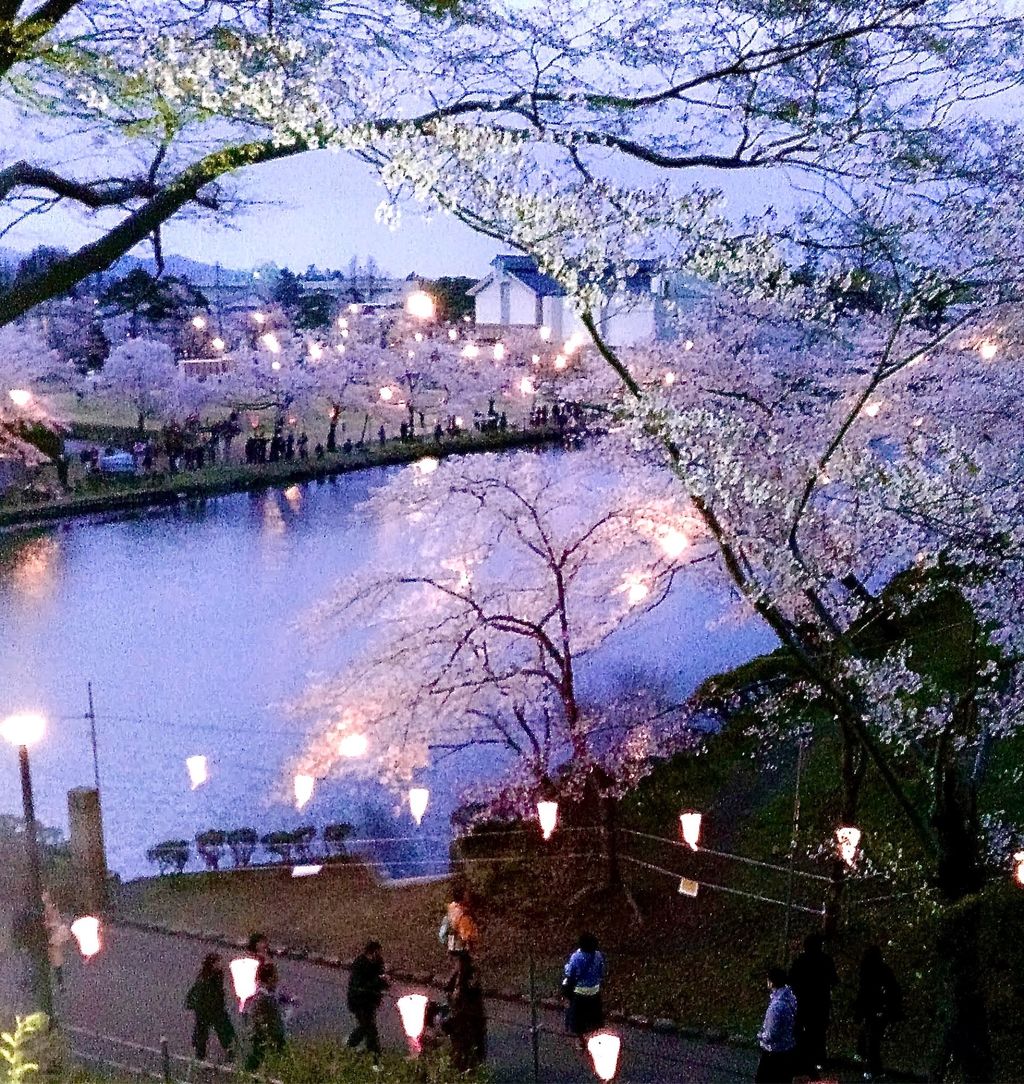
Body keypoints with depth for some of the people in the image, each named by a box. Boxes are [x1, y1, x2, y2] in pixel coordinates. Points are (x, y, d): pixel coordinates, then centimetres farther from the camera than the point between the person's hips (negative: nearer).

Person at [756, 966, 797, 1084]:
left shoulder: (776, 1006, -32)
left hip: (775, 1052, -8)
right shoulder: (789, 996, -6)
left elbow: (771, 1035, -27)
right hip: (789, 1047, 8)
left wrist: (760, 1035, -5)